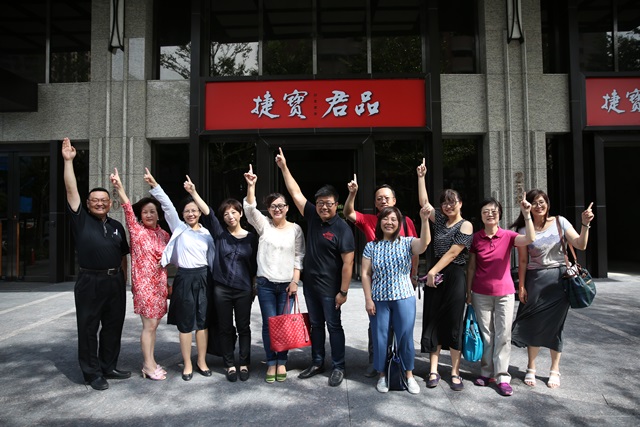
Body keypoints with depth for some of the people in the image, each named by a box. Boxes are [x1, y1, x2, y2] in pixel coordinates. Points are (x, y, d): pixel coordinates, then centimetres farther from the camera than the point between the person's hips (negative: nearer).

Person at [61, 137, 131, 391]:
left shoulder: (117, 226, 12)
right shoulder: (81, 220, 1)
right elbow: (71, 190, -8)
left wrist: (123, 280, 13)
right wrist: (68, 161, -13)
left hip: (115, 282, 4)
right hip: (90, 282, -4)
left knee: (113, 326, 11)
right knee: (88, 328, 4)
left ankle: (109, 367, 26)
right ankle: (92, 373, 16)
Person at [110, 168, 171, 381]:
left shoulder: (164, 234, 8)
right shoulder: (136, 230, -5)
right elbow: (128, 210, -19)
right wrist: (119, 187, -31)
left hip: (160, 284, 5)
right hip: (144, 284, -5)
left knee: (153, 325, 12)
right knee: (149, 325, -2)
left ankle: (149, 362, 23)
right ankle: (148, 365, 10)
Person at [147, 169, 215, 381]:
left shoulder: (207, 234, 8)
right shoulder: (179, 228, 4)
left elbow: (213, 259, 9)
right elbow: (168, 206, -7)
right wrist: (155, 186, -16)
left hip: (203, 278, 2)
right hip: (184, 278, -2)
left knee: (202, 321, 8)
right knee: (185, 323, 4)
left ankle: (202, 361, 22)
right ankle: (187, 364, 17)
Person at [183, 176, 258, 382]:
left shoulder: (251, 237, 1)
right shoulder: (219, 233, 1)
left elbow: (253, 264, 6)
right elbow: (207, 212, -11)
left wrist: (253, 287, 6)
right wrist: (193, 192, -21)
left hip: (243, 289, 0)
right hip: (221, 288, 1)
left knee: (243, 327, 8)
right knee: (225, 328, 9)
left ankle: (244, 364, 21)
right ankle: (230, 365, 22)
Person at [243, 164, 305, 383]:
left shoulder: (295, 229, 2)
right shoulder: (264, 225, 2)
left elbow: (299, 257, 2)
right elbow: (250, 208, -15)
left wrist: (295, 281, -6)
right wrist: (251, 186, -27)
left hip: (287, 284, 0)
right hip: (265, 283, 0)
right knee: (269, 323, 2)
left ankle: (282, 362, 20)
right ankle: (271, 363, 16)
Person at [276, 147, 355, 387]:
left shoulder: (342, 229, -15)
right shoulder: (312, 217, 1)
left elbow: (348, 263, -17)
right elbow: (296, 193, 6)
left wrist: (343, 291, -18)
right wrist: (284, 167, 5)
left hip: (330, 287, -6)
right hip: (310, 283, 6)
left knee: (333, 326, 5)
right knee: (316, 325, 16)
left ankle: (338, 367, 18)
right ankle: (317, 363, 29)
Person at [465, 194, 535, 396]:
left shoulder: (508, 235, -5)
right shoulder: (475, 238, -3)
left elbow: (530, 239, -25)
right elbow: (471, 267, 3)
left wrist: (527, 215, -32)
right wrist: (468, 291, 3)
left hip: (504, 292, -1)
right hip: (481, 294, 1)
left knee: (504, 335, 2)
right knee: (485, 334, 10)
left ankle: (502, 377, 11)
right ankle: (487, 372, 22)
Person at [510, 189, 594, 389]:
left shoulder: (559, 222, -1)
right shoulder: (524, 230, -3)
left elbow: (580, 245, -8)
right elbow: (523, 260, -2)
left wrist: (585, 224, -22)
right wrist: (521, 286, -5)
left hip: (558, 279, 0)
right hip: (535, 280, 0)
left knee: (555, 324, 7)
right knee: (534, 324, 5)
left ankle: (555, 370, 23)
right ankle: (531, 369, 21)